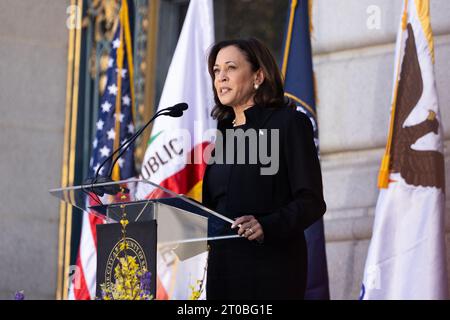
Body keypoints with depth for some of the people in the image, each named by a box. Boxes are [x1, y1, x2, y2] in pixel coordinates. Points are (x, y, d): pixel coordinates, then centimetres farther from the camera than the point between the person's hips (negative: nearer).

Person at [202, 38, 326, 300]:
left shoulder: (289, 123, -3)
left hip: (270, 270, -6)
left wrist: (266, 226, -25)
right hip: (223, 265, 6)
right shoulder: (223, 132, 16)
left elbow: (311, 202, -10)